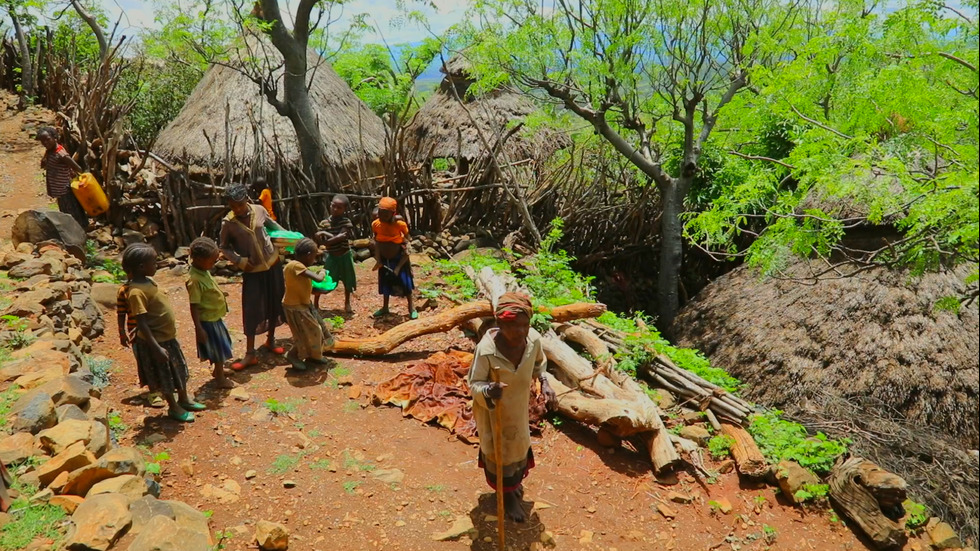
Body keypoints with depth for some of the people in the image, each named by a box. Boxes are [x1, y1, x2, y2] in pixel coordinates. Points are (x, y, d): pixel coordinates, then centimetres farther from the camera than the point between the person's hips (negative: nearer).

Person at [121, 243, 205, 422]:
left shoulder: (148, 281, 2)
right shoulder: (136, 292, -26)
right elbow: (142, 323, -27)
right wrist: (156, 347, -27)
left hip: (168, 336, 9)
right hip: (156, 341, -9)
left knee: (180, 370, 22)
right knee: (164, 376, 10)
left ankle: (184, 400, 40)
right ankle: (173, 407, 27)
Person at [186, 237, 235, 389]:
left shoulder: (204, 271, 0)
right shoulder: (194, 280, -27)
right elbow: (194, 306, -25)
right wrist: (199, 328, -24)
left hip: (215, 317, 9)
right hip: (207, 321, -9)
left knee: (221, 347, 24)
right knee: (218, 350, 5)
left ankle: (217, 370, 43)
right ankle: (220, 379, 20)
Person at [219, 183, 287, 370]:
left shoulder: (259, 210, -7)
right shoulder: (228, 223, -13)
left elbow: (272, 224, 13)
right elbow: (224, 248, -3)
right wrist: (240, 261, -17)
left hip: (273, 263, 3)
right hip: (252, 271, -3)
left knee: (275, 304, 13)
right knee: (251, 310, -5)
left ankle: (270, 341, 32)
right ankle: (250, 354, 2)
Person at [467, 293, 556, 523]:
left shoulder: (534, 339, -23)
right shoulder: (486, 350, -37)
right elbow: (474, 383, -23)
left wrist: (544, 382, -14)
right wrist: (488, 391, -44)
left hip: (519, 404, 5)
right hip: (493, 409, -5)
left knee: (518, 441, 29)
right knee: (498, 448, 16)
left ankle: (514, 481, 60)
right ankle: (507, 494, 44)